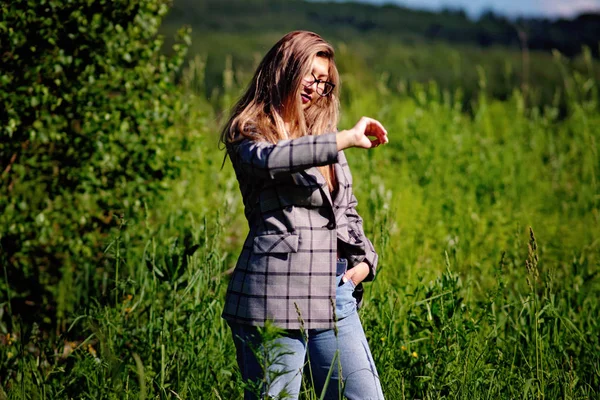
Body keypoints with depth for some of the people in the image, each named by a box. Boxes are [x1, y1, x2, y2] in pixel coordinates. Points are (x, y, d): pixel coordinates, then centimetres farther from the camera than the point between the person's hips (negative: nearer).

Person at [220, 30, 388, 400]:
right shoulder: (250, 132, 1)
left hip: (335, 296, 6)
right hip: (278, 296, -6)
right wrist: (346, 139, -27)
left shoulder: (325, 134, 21)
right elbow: (267, 159, -25)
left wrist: (365, 259, 10)